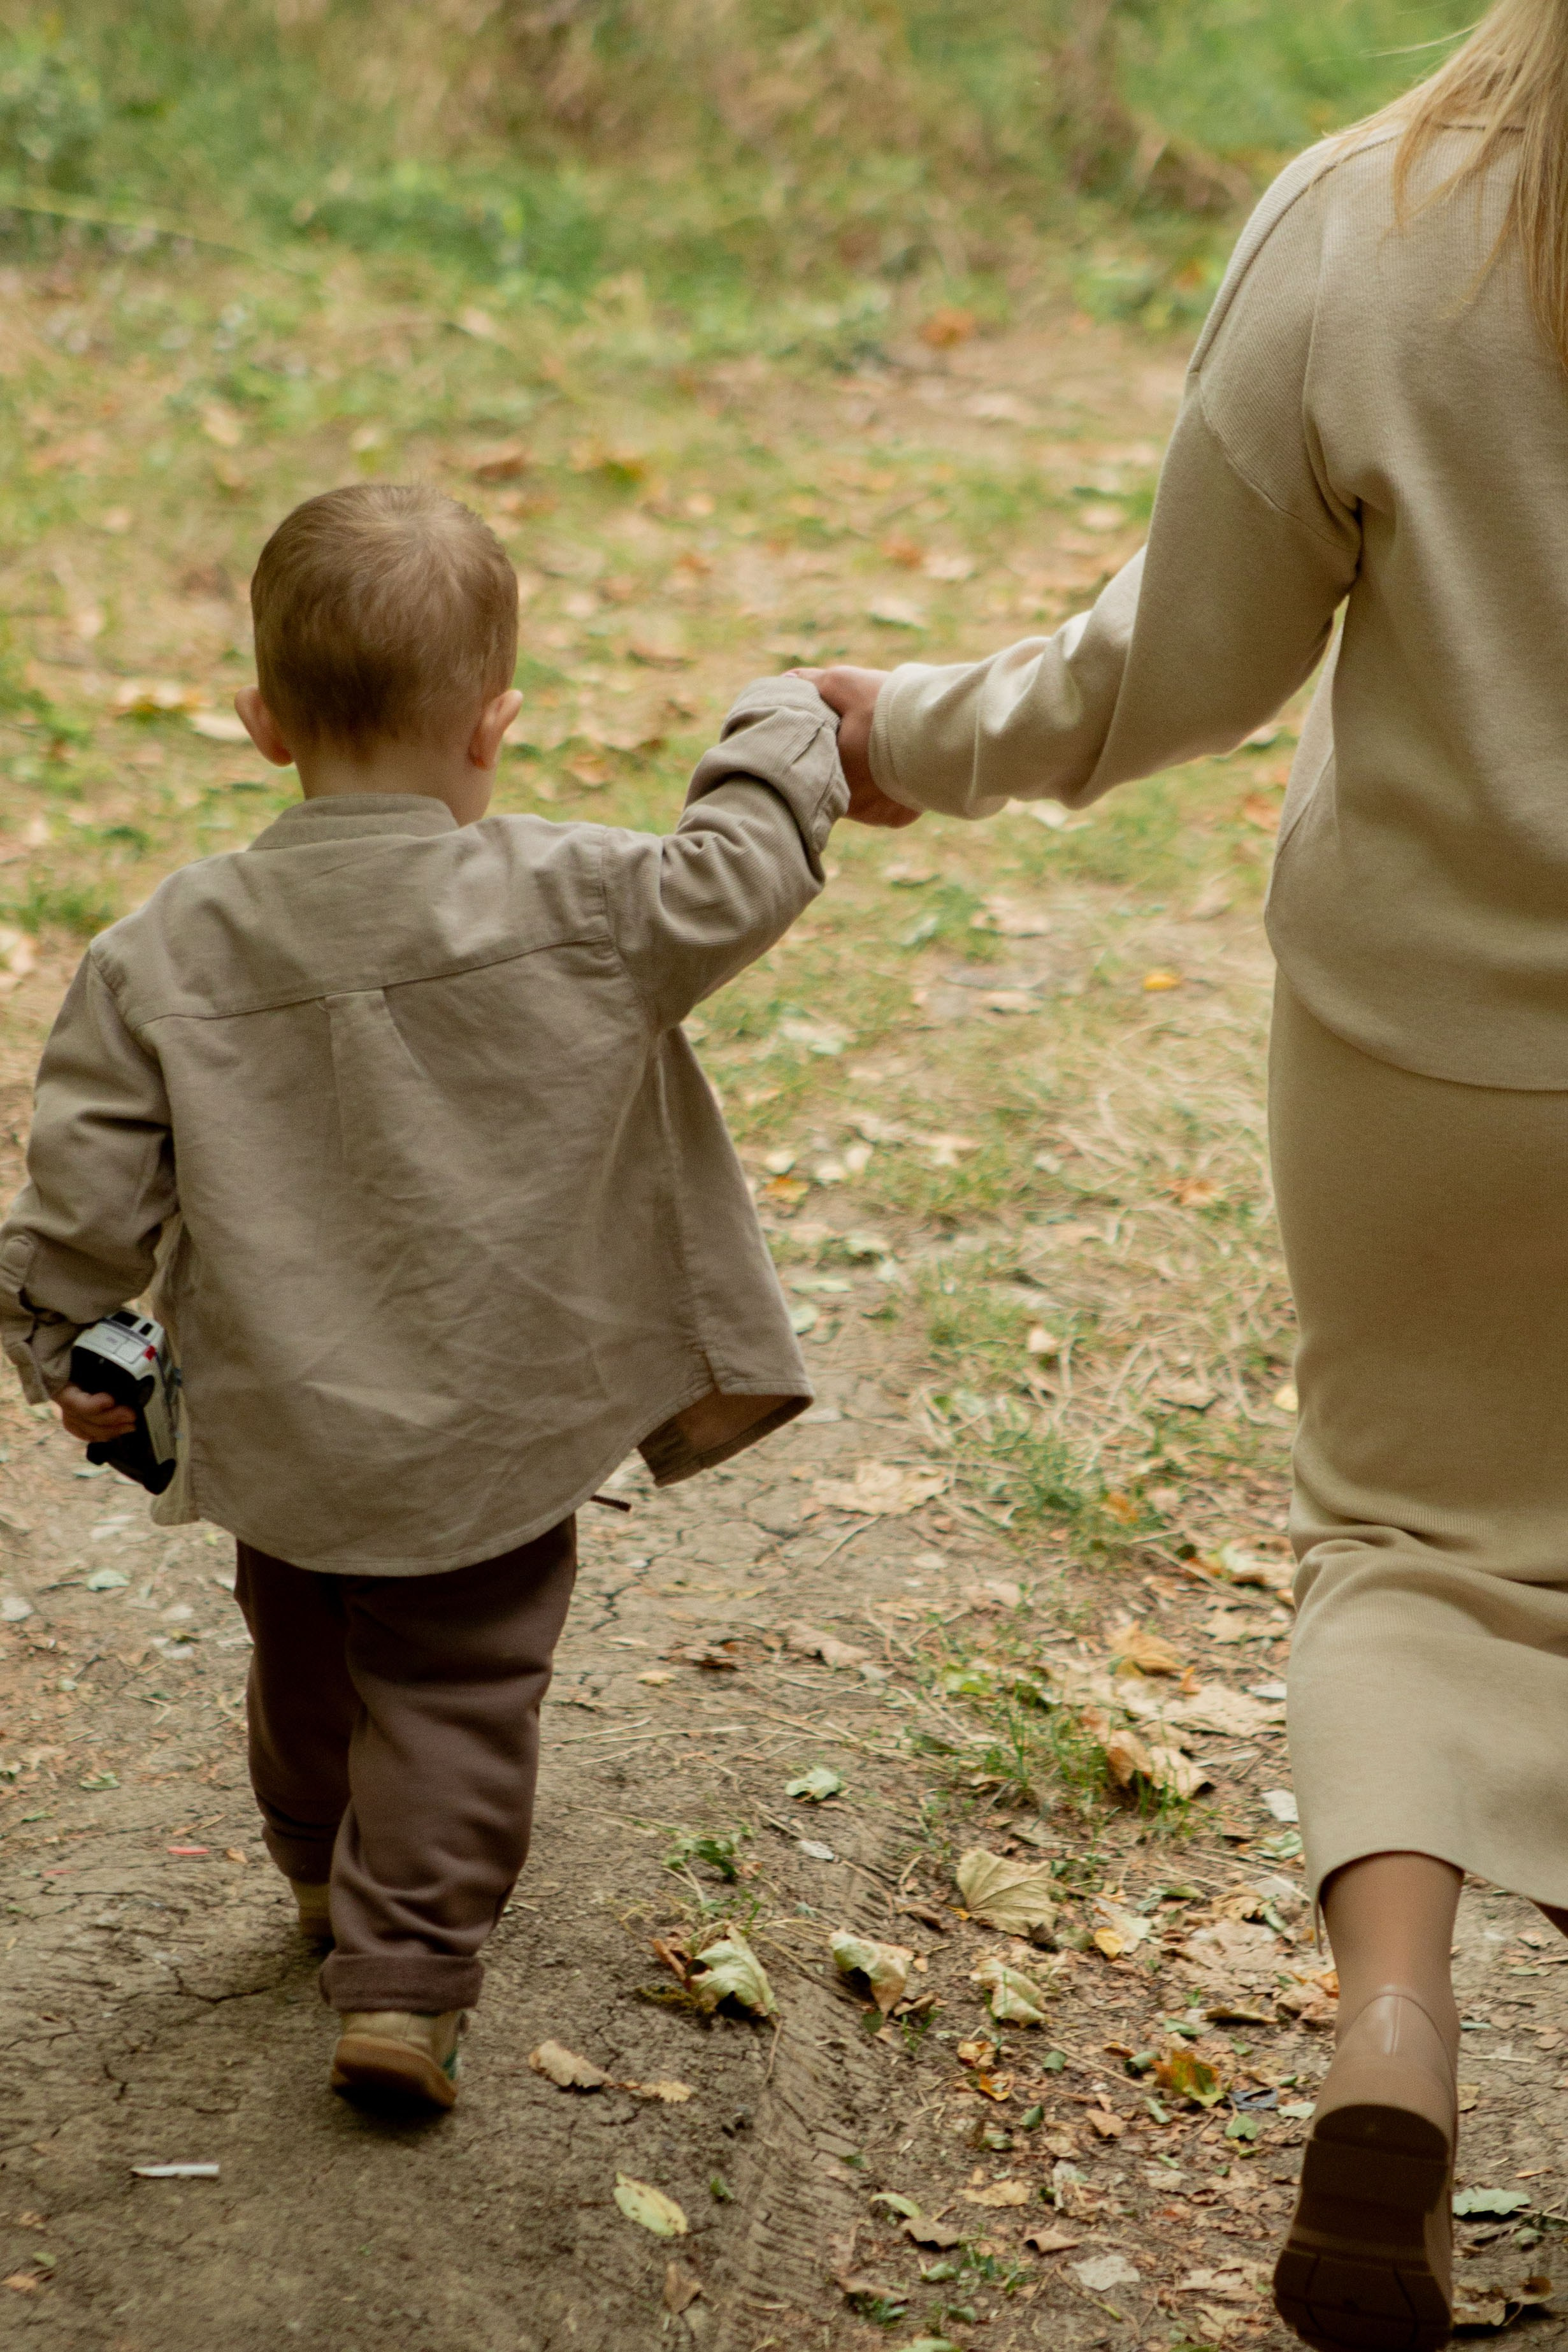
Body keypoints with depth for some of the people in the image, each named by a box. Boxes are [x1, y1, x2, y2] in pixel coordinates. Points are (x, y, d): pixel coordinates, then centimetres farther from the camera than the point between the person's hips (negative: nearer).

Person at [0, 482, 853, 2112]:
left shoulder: (169, 950, -12)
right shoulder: (573, 910, -18)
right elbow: (738, 877, -8)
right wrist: (785, 730, 9)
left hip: (280, 1430, 3)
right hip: (491, 1438, -3)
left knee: (305, 1665, 26)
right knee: (459, 1691, 11)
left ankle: (330, 1880, 48)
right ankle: (404, 1976, 5)